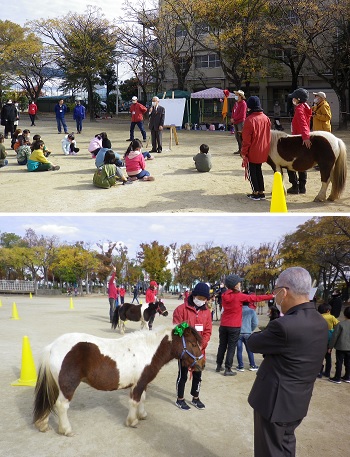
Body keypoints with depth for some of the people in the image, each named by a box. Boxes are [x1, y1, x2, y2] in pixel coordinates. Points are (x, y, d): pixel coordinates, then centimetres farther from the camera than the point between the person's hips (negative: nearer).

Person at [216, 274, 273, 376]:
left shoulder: (224, 295, 1)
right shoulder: (239, 296, -15)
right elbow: (255, 298, -10)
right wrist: (271, 296, -3)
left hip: (223, 326, 5)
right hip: (234, 327, -5)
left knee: (222, 346, 15)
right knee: (231, 348, 2)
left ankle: (219, 366, 25)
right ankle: (227, 369, 5)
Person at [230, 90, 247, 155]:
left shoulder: (243, 103, -9)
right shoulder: (236, 103, 16)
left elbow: (242, 114, -16)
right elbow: (233, 111, 20)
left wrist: (234, 119, -12)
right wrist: (232, 118, 2)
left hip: (240, 122, -9)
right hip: (235, 122, 9)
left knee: (241, 136, -10)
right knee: (237, 136, 13)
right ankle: (240, 149, 22)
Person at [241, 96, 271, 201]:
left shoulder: (249, 120, -18)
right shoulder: (266, 118, 2)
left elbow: (246, 139, -15)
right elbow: (267, 135, 11)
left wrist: (244, 153, -8)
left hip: (252, 152, -6)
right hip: (263, 152, 6)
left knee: (251, 171, 7)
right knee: (258, 170, 19)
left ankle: (255, 193, 9)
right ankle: (261, 192, 20)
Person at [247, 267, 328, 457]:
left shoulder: (284, 326, -29)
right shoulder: (320, 322, -1)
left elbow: (253, 343, -13)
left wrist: (258, 334, 6)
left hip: (275, 401, -8)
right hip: (298, 400, 8)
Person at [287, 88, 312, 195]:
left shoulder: (299, 109, -16)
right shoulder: (304, 107, 13)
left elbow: (302, 123, -32)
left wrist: (305, 137, -44)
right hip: (302, 138, 9)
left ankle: (295, 186, 2)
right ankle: (302, 187, 18)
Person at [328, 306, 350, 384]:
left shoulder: (340, 324, -15)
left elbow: (334, 336, -11)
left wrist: (330, 347, -3)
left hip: (341, 347, -4)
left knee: (339, 363, 3)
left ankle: (337, 378, 9)